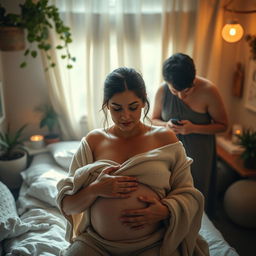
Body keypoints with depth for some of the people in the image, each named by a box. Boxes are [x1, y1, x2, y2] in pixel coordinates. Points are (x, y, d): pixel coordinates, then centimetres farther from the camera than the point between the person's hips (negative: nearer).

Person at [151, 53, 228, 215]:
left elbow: (223, 125, -9)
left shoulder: (208, 90, -18)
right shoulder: (162, 91, -10)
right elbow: (154, 120, 5)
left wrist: (193, 128, -24)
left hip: (199, 153, -2)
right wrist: (166, 125, -19)